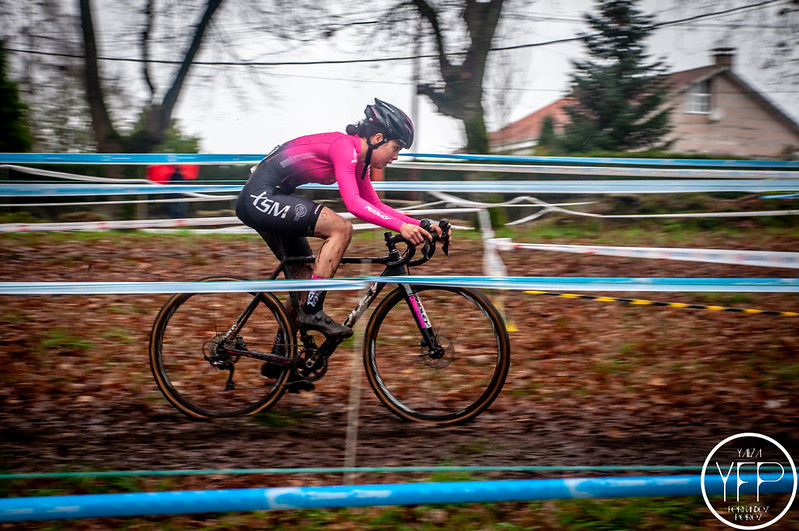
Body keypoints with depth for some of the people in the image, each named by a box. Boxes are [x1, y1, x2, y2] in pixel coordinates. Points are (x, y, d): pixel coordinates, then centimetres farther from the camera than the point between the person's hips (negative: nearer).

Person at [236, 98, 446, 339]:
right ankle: (312, 311, -16)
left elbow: (377, 206, 17)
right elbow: (354, 204, -28)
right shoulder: (345, 146, -17)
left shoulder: (358, 160, 12)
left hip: (259, 201, 11)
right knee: (341, 228, -19)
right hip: (261, 195, -11)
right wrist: (401, 227, -33)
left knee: (307, 277, 13)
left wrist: (421, 226, 7)